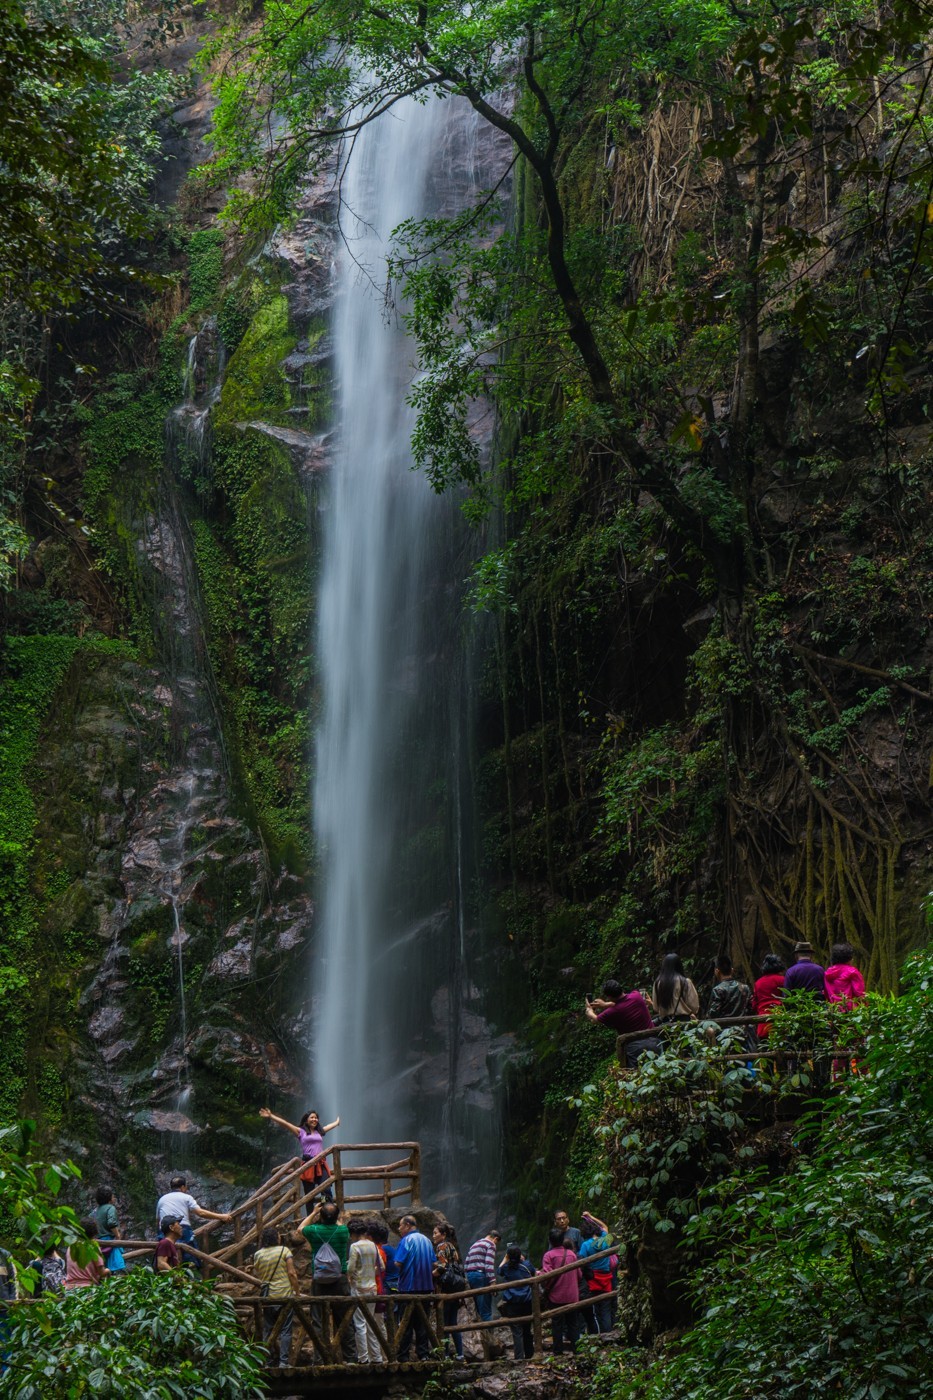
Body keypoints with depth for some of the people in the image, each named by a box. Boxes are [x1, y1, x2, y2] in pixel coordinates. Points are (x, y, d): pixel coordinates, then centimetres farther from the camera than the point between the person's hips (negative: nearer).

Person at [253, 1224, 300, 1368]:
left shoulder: (258, 1254, 3)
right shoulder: (284, 1250, -5)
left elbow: (256, 1275, 8)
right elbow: (291, 1273, -9)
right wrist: (297, 1290, -2)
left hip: (267, 1297, 3)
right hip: (284, 1295, -3)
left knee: (267, 1330, 10)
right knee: (285, 1330, 1)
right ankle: (283, 1361, -5)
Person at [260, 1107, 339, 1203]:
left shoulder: (319, 1132, 20)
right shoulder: (301, 1132, 9)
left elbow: (330, 1126, 40)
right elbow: (284, 1123, 3)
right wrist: (270, 1116, -3)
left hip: (321, 1165, 3)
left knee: (327, 1191, -14)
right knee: (309, 1194, -1)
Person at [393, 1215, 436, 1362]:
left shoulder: (406, 1241, -11)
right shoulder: (427, 1240, 10)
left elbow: (398, 1263, -18)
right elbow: (433, 1264, 14)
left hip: (408, 1286, -6)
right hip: (425, 1287, 6)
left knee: (406, 1323, -2)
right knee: (422, 1322, 10)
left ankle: (403, 1355, 0)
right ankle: (423, 1353, 9)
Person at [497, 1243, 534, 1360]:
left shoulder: (506, 1268, -4)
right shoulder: (526, 1265, -1)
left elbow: (499, 1270, 20)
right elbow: (533, 1274, 21)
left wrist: (505, 1258, 25)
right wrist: (523, 1259, 23)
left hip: (511, 1303, -2)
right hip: (527, 1302, 2)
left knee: (516, 1331, -4)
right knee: (527, 1330, 17)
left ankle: (519, 1357, -12)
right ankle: (529, 1355, 27)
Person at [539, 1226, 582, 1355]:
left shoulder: (549, 1255, -13)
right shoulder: (571, 1254, 0)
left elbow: (547, 1275, -21)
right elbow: (578, 1274, 5)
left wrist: (545, 1289, -2)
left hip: (556, 1296, -3)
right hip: (572, 1295, 3)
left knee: (557, 1324, 6)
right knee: (573, 1323, 14)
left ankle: (558, 1352, 7)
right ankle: (574, 1349, 16)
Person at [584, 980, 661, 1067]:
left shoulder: (613, 1012, -12)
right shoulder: (637, 995, -2)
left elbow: (594, 1019, 11)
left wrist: (588, 1009, 32)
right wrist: (605, 1004, 29)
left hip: (635, 1048, -5)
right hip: (654, 1041, 5)